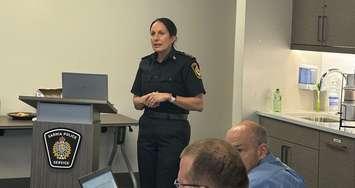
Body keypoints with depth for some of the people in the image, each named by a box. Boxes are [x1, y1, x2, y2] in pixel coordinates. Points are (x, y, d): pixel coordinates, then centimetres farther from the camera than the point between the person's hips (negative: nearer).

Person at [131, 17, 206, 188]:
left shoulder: (186, 63, -8)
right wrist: (145, 100, -7)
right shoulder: (146, 63, 9)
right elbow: (136, 102, 15)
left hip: (174, 130, -6)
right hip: (147, 128, 6)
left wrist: (169, 97, -19)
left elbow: (198, 104, -10)